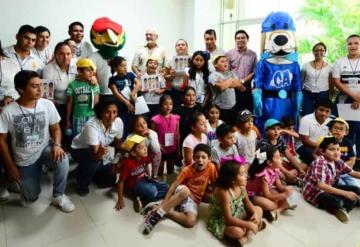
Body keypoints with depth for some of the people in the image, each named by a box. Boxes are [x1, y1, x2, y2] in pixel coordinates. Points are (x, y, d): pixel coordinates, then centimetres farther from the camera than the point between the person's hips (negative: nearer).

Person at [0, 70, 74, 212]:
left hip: (44, 149, 1)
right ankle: (21, 182, 39)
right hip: (24, 159, 0)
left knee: (62, 160, -34)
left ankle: (58, 196, -8)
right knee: (32, 197, 2)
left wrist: (57, 145, -23)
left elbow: (55, 128, -2)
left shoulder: (47, 105, -11)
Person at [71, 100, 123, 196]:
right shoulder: (92, 125, -37)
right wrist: (100, 153, -61)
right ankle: (82, 184, -7)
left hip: (100, 150, 5)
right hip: (80, 149, -5)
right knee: (94, 161, -37)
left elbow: (118, 145, -6)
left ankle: (89, 171, 28)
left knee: (110, 180, 0)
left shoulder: (118, 122, -23)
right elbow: (95, 154, -39)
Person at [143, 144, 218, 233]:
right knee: (185, 190, -40)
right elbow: (174, 185, -13)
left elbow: (215, 184, 3)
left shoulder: (211, 167, -11)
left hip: (194, 200, 1)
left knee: (191, 222, -31)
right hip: (181, 193, -1)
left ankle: (164, 212, -15)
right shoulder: (187, 170, -13)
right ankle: (157, 214, -31)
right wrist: (162, 204, -17)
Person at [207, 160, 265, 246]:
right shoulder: (223, 192, -35)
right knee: (238, 231, -35)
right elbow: (229, 219, -32)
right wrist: (248, 224, -29)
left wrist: (254, 213, -13)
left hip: (236, 214, 9)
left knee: (258, 210, 4)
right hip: (221, 220, -8)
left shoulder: (241, 186, -13)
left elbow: (247, 202, 5)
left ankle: (246, 236, -10)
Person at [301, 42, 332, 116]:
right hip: (308, 95, 0)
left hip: (323, 95, 1)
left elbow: (331, 85, 6)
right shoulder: (306, 66, 1)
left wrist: (330, 98, 3)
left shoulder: (329, 67, 3)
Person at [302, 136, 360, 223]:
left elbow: (353, 173, 8)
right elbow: (321, 186, -32)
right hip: (315, 193, -8)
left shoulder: (338, 162, -1)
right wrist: (345, 193, -34)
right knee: (337, 202, -32)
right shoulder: (320, 162, -25)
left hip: (329, 189, 9)